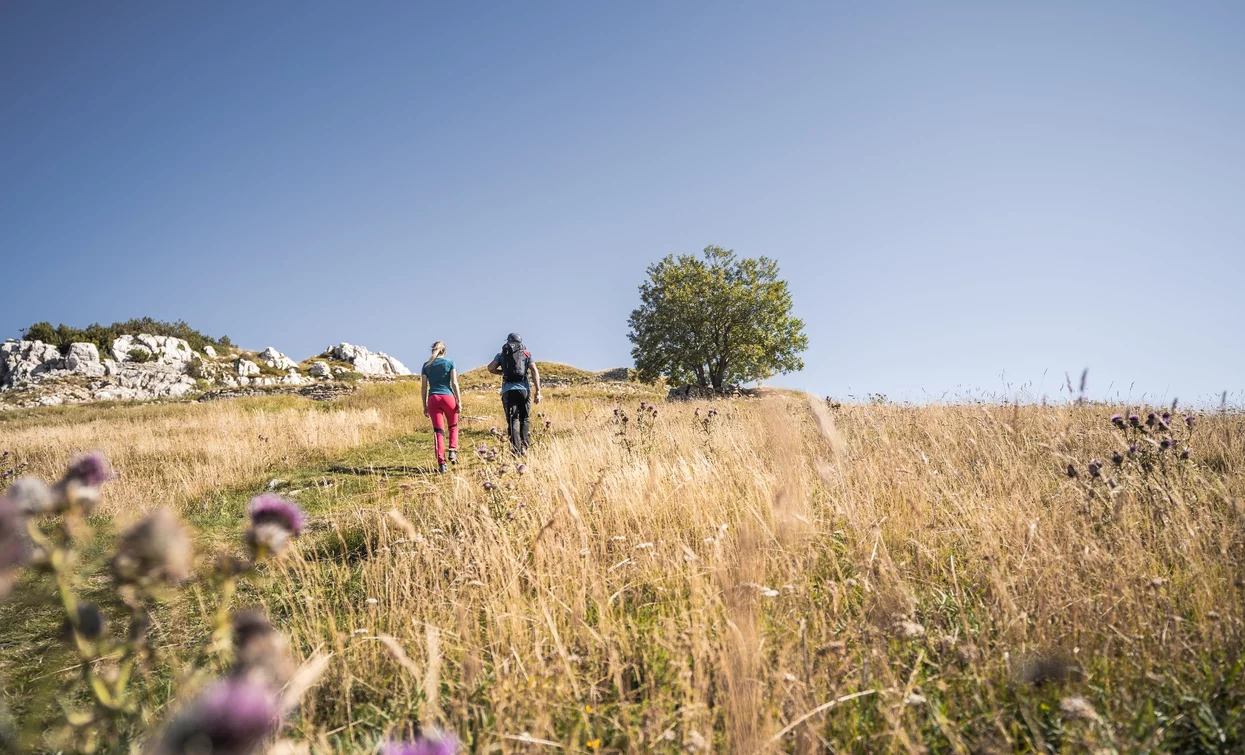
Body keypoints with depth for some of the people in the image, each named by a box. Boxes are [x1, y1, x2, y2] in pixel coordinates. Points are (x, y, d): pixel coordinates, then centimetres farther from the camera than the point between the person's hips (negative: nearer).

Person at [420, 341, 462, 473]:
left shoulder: (426, 365, 10)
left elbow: (423, 387, 8)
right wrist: (459, 401, -1)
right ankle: (453, 451, 3)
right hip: (448, 397, -1)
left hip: (433, 399, 1)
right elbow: (454, 383, -4)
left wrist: (424, 406, 12)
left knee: (438, 431, 1)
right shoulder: (450, 363, 4)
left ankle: (441, 463, -6)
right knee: (453, 426, 22)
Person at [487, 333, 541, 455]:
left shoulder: (502, 355, 15)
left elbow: (490, 368, 1)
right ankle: (524, 447, -2)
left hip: (508, 390, 0)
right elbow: (534, 371, 1)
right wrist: (538, 391, -2)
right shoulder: (526, 354, 13)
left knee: (513, 421, 3)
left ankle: (516, 450, -6)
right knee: (525, 419, 14)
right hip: (523, 389, 0)